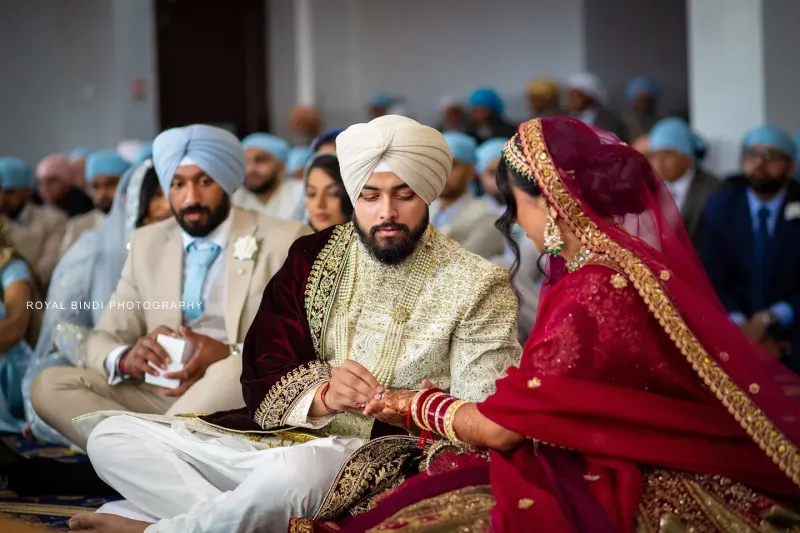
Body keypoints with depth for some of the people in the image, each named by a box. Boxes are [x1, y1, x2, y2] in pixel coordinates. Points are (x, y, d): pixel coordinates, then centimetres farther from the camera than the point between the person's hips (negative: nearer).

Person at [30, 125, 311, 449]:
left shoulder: (286, 240, 2)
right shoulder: (146, 244, 14)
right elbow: (100, 340, 10)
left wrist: (230, 356, -23)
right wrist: (126, 358, -15)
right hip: (162, 397, 4)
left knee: (236, 371, -37)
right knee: (50, 384, -17)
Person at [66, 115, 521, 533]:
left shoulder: (477, 287, -1)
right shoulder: (313, 258, 9)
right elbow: (265, 378, 2)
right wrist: (321, 397, -20)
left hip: (388, 460, -5)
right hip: (284, 440, 5)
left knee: (292, 470, -39)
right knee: (113, 437, -8)